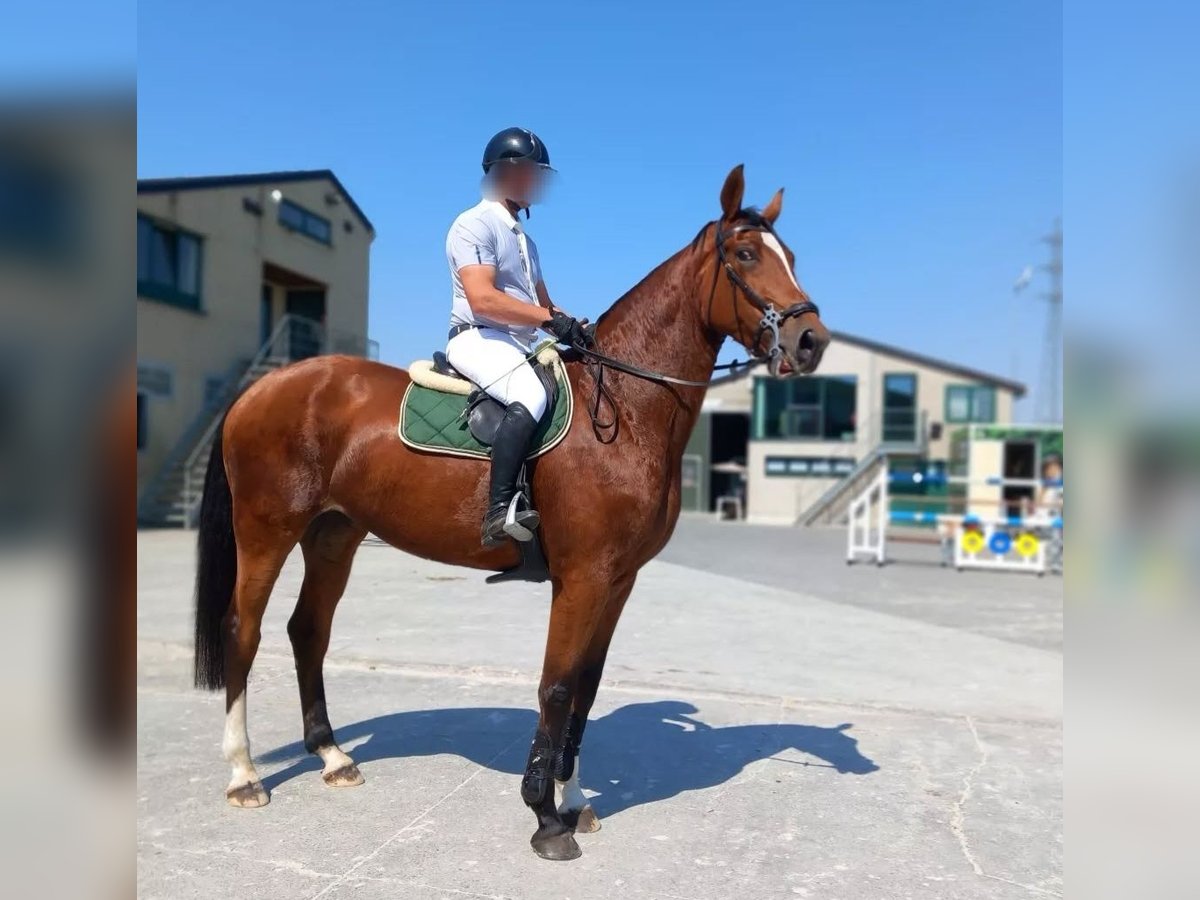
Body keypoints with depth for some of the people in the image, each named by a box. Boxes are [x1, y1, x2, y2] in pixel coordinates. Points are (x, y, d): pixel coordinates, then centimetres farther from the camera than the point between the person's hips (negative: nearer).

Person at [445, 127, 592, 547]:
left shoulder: (524, 238, 25)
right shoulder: (475, 224, -5)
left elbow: (542, 302, 24)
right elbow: (482, 298, -20)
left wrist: (571, 326, 2)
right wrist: (551, 319, -23)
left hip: (521, 345, 10)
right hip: (479, 339, -10)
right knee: (531, 397, -35)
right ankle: (499, 511, -40)